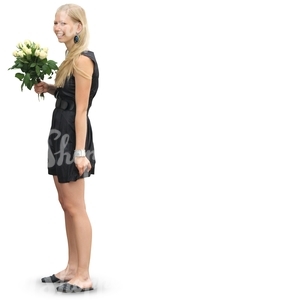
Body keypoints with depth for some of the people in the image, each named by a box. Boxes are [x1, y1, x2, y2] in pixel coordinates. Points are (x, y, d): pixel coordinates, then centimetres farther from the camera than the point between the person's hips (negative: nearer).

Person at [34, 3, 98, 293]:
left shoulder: (83, 59, -16)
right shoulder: (71, 57, 13)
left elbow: (81, 110, -20)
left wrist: (80, 152, -22)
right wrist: (48, 88, 7)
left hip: (73, 135, -10)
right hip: (61, 133, 10)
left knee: (75, 208, -3)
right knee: (66, 205, 14)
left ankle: (84, 275, 6)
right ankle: (71, 268, 23)